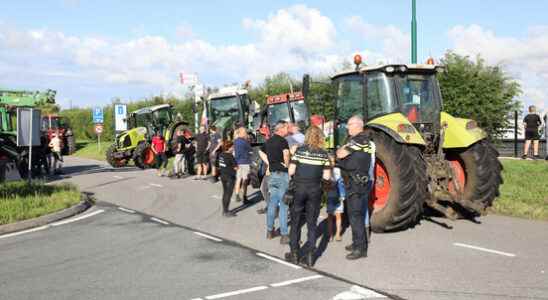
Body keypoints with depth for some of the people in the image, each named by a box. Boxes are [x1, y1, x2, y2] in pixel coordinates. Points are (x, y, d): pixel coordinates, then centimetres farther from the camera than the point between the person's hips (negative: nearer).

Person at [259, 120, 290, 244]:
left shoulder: (268, 141, 10)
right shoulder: (282, 140, -14)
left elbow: (261, 152, 26)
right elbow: (286, 153, -33)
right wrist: (287, 164, -16)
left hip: (272, 174, 7)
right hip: (282, 174, -7)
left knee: (272, 203, 15)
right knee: (283, 205, -3)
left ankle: (269, 231, 22)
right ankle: (284, 235, 0)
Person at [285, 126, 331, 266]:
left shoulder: (299, 150, -5)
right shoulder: (323, 154, -1)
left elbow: (291, 171, -6)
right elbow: (327, 176, -1)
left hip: (299, 189, -1)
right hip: (315, 190, 1)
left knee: (295, 222, 11)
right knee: (312, 223, 9)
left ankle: (294, 253, 16)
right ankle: (310, 256, 10)